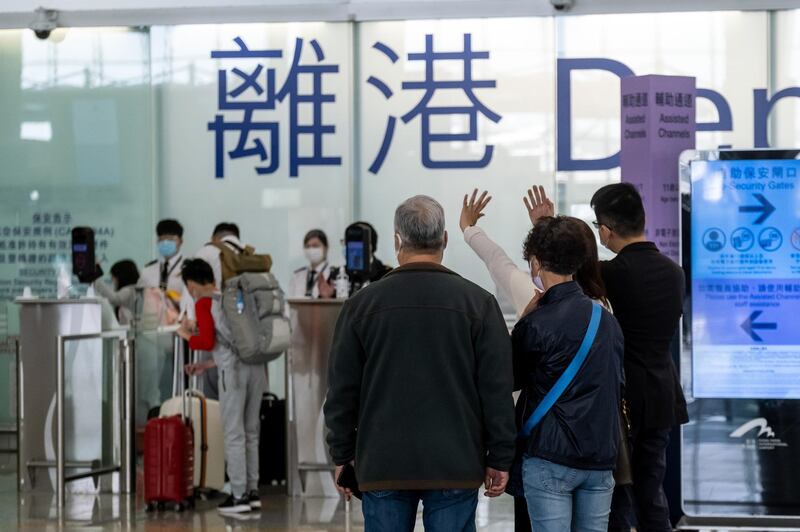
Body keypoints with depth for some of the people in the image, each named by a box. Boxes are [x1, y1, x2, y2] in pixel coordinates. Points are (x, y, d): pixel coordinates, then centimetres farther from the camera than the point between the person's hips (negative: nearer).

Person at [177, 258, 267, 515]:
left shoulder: (204, 303, 0)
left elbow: (207, 341, -9)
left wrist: (187, 336, 10)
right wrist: (207, 365, 29)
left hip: (234, 370, -7)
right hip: (256, 366, 7)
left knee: (234, 435, 1)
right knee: (251, 433, 14)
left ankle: (239, 496, 2)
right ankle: (252, 491, 18)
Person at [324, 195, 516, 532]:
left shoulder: (362, 304, 1)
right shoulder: (478, 302, -1)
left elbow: (342, 389, 5)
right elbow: (497, 388, -2)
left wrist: (343, 455, 14)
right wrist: (499, 459, 5)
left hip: (382, 466, 1)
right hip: (456, 466, -1)